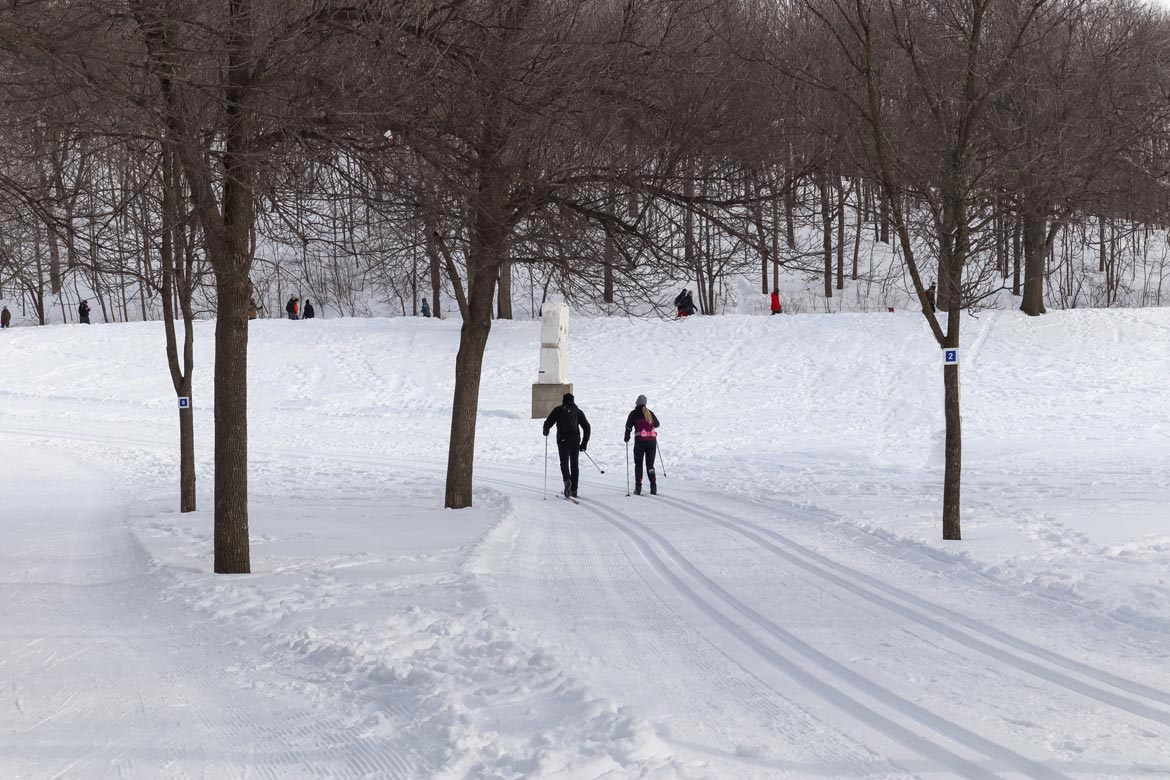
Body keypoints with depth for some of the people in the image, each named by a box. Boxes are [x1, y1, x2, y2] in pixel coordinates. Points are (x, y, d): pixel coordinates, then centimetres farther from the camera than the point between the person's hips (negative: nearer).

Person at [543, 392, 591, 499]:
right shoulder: (578, 412, 11)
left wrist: (546, 432, 23)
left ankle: (567, 480, -26)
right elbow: (587, 427, 8)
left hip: (562, 440, -2)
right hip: (575, 441, 2)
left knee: (564, 462, 5)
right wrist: (584, 444, 13)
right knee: (574, 464, 11)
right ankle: (574, 490, 11)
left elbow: (547, 423, 1)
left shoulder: (558, 410, 4)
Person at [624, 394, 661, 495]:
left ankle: (638, 488, 0)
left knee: (638, 464, 8)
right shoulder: (650, 413, 10)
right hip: (652, 440, 3)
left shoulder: (634, 413, -1)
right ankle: (653, 488, 1)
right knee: (650, 464, 11)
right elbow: (657, 424, 25)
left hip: (640, 440, -3)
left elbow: (628, 427, -5)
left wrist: (627, 438, 10)